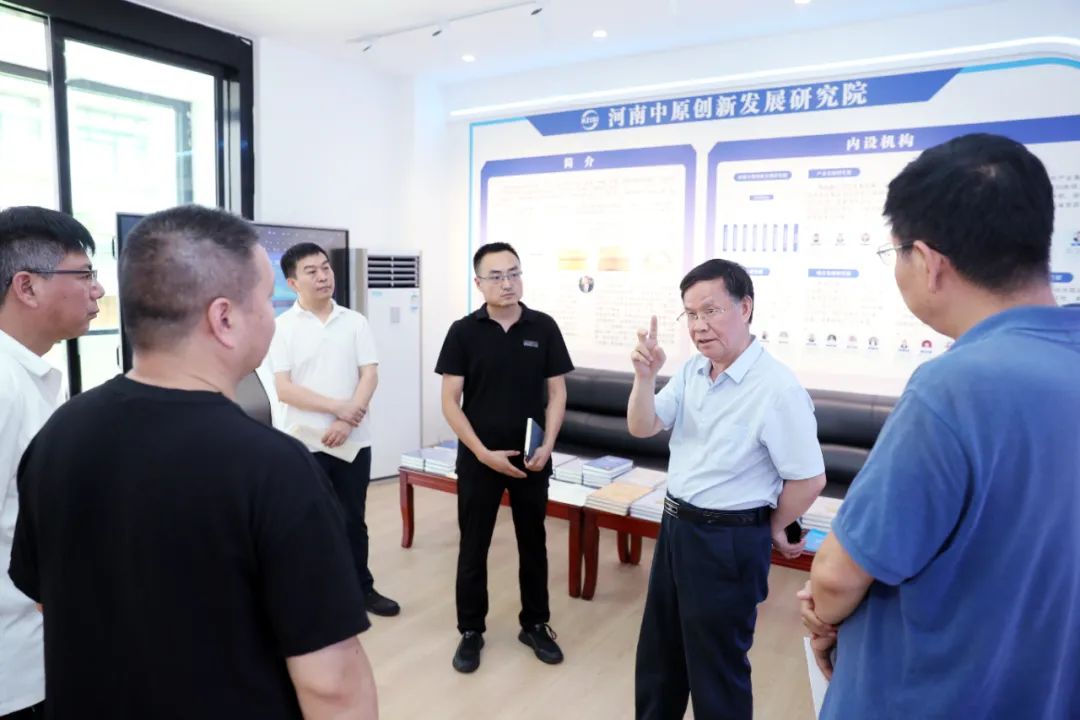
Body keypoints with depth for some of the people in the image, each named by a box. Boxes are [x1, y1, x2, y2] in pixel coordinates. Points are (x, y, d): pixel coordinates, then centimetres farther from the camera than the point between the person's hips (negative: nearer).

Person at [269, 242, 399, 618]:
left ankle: (362, 588, 30)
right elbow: (284, 389, -11)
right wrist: (338, 407, -17)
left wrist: (347, 421, -15)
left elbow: (369, 376, -3)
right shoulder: (283, 327, -5)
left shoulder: (355, 321, 2)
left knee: (353, 520, 15)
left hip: (354, 441, 2)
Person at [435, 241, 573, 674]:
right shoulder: (464, 331, -6)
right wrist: (484, 452, -14)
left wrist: (547, 446, -10)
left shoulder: (544, 328, -2)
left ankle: (535, 624, 31)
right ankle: (471, 630, 26)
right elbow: (450, 402, -6)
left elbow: (557, 393, 2)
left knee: (533, 544, 14)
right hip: (478, 459, -1)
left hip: (532, 459, 2)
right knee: (473, 548, 9)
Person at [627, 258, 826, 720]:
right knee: (659, 650, 24)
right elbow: (642, 428, 0)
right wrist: (645, 377, -18)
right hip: (675, 525, 8)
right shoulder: (691, 371, 1)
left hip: (728, 540, -8)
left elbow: (809, 479, -18)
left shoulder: (776, 388, -24)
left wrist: (773, 528, -2)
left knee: (716, 664, 11)